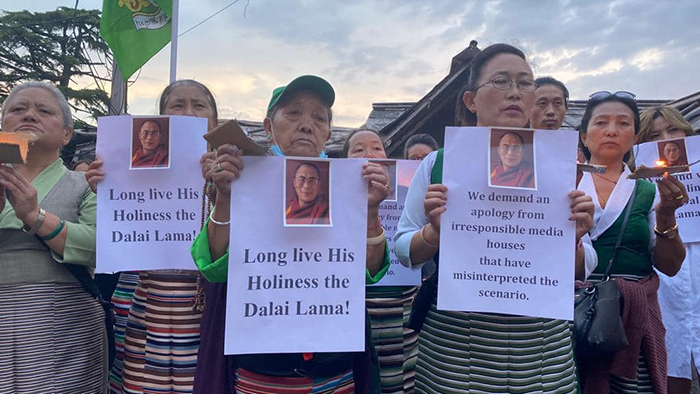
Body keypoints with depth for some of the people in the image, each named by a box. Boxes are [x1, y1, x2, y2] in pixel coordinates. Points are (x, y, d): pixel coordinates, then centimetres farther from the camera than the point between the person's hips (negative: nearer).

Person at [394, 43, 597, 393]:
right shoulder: (438, 163, -3)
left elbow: (580, 272, 5)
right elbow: (403, 252, 0)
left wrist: (574, 240, -16)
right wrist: (434, 233, -20)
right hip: (452, 344, -1)